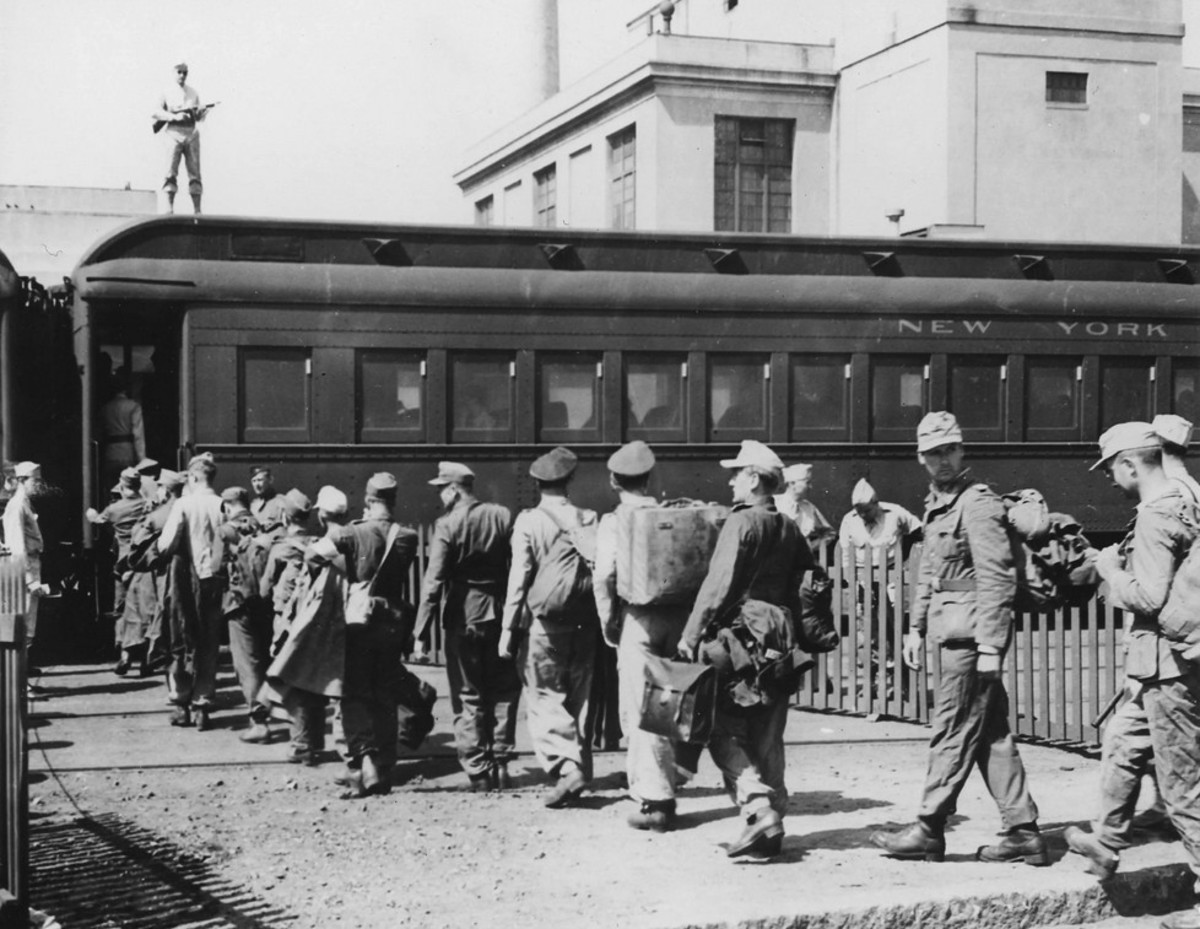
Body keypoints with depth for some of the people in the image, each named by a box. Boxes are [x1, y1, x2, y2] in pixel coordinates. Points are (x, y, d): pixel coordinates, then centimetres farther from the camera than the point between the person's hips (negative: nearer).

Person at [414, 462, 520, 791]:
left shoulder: (447, 525, -12)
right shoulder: (503, 516, -2)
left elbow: (434, 581, -16)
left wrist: (420, 629, -15)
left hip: (463, 616, -3)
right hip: (499, 613, 3)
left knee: (468, 696, 7)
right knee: (503, 692, 14)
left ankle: (478, 771, 7)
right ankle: (500, 765, 12)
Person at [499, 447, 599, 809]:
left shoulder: (528, 522, -8)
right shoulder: (589, 520, 1)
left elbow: (519, 579, -10)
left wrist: (508, 629, -6)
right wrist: (601, 621, 12)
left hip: (542, 625, -4)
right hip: (582, 625, 4)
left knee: (544, 700, 1)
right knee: (577, 700, 14)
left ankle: (567, 767, -14)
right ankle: (579, 767, 17)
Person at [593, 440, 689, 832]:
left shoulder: (614, 521, -4)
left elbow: (604, 576, -13)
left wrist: (608, 623, -1)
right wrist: (690, 618, 10)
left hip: (639, 619, -5)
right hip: (678, 616, 5)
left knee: (640, 711, 1)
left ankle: (655, 801, 0)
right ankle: (652, 786, 23)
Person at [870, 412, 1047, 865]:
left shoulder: (978, 502, -13)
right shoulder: (936, 504, 16)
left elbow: (997, 578, -19)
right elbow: (929, 571, 25)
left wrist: (990, 647, -22)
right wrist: (916, 627, 21)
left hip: (971, 635, -10)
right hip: (953, 633, 10)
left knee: (953, 732, -2)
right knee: (991, 734, 10)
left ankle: (929, 831, 5)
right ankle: (1023, 833, 14)